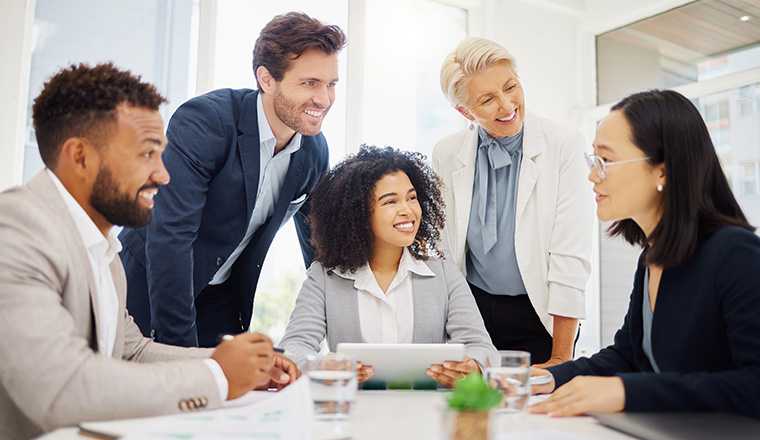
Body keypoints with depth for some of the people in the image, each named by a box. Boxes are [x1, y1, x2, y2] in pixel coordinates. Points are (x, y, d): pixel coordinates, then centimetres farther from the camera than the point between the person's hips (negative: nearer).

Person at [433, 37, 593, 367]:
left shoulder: (564, 145, -11)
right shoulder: (446, 154, 0)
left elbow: (571, 256, -13)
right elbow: (442, 249, 7)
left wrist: (561, 359, -13)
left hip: (538, 316, -2)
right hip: (473, 310, 3)